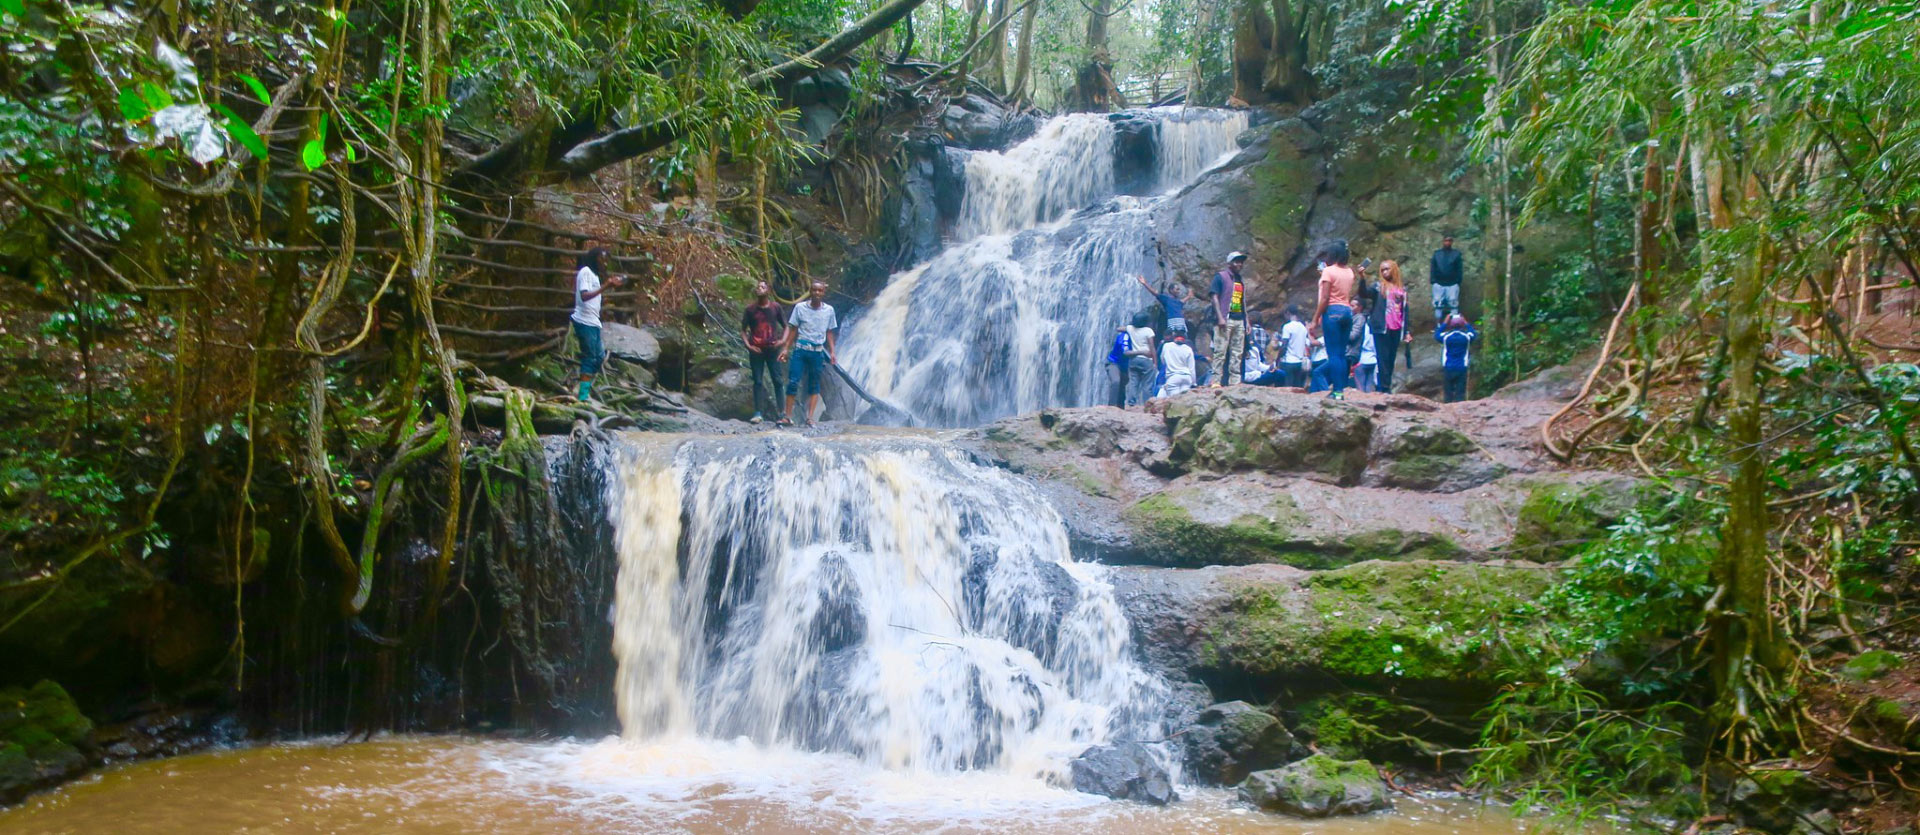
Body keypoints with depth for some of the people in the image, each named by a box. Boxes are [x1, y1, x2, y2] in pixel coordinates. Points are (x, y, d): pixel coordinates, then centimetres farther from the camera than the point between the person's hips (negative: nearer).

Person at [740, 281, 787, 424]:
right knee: (757, 381, 2)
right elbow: (743, 330, 7)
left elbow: (785, 326, 9)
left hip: (772, 349, 0)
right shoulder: (750, 309, 3)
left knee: (778, 380, -3)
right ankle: (758, 413, 3)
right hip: (756, 350, 0)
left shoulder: (775, 307, 3)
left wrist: (783, 340, -7)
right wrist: (748, 345, -7)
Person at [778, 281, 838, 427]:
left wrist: (832, 352, 4)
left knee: (814, 385, 2)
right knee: (793, 382, -6)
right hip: (800, 349, -1)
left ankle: (809, 417, 4)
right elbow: (793, 329, 3)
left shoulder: (829, 310, 4)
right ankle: (787, 416, -1)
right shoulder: (800, 307, 0)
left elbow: (829, 333, 10)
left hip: (818, 351, 2)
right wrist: (786, 348, -1)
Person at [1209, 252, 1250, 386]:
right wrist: (1220, 318, -16)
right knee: (1220, 351, -10)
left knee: (1237, 352, 5)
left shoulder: (1241, 280, 20)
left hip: (1239, 320, 7)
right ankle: (1216, 381, -10)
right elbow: (1215, 297, -7)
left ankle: (1234, 381, 9)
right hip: (1225, 319, -7)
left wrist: (1246, 321, 16)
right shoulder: (1220, 276, 0)